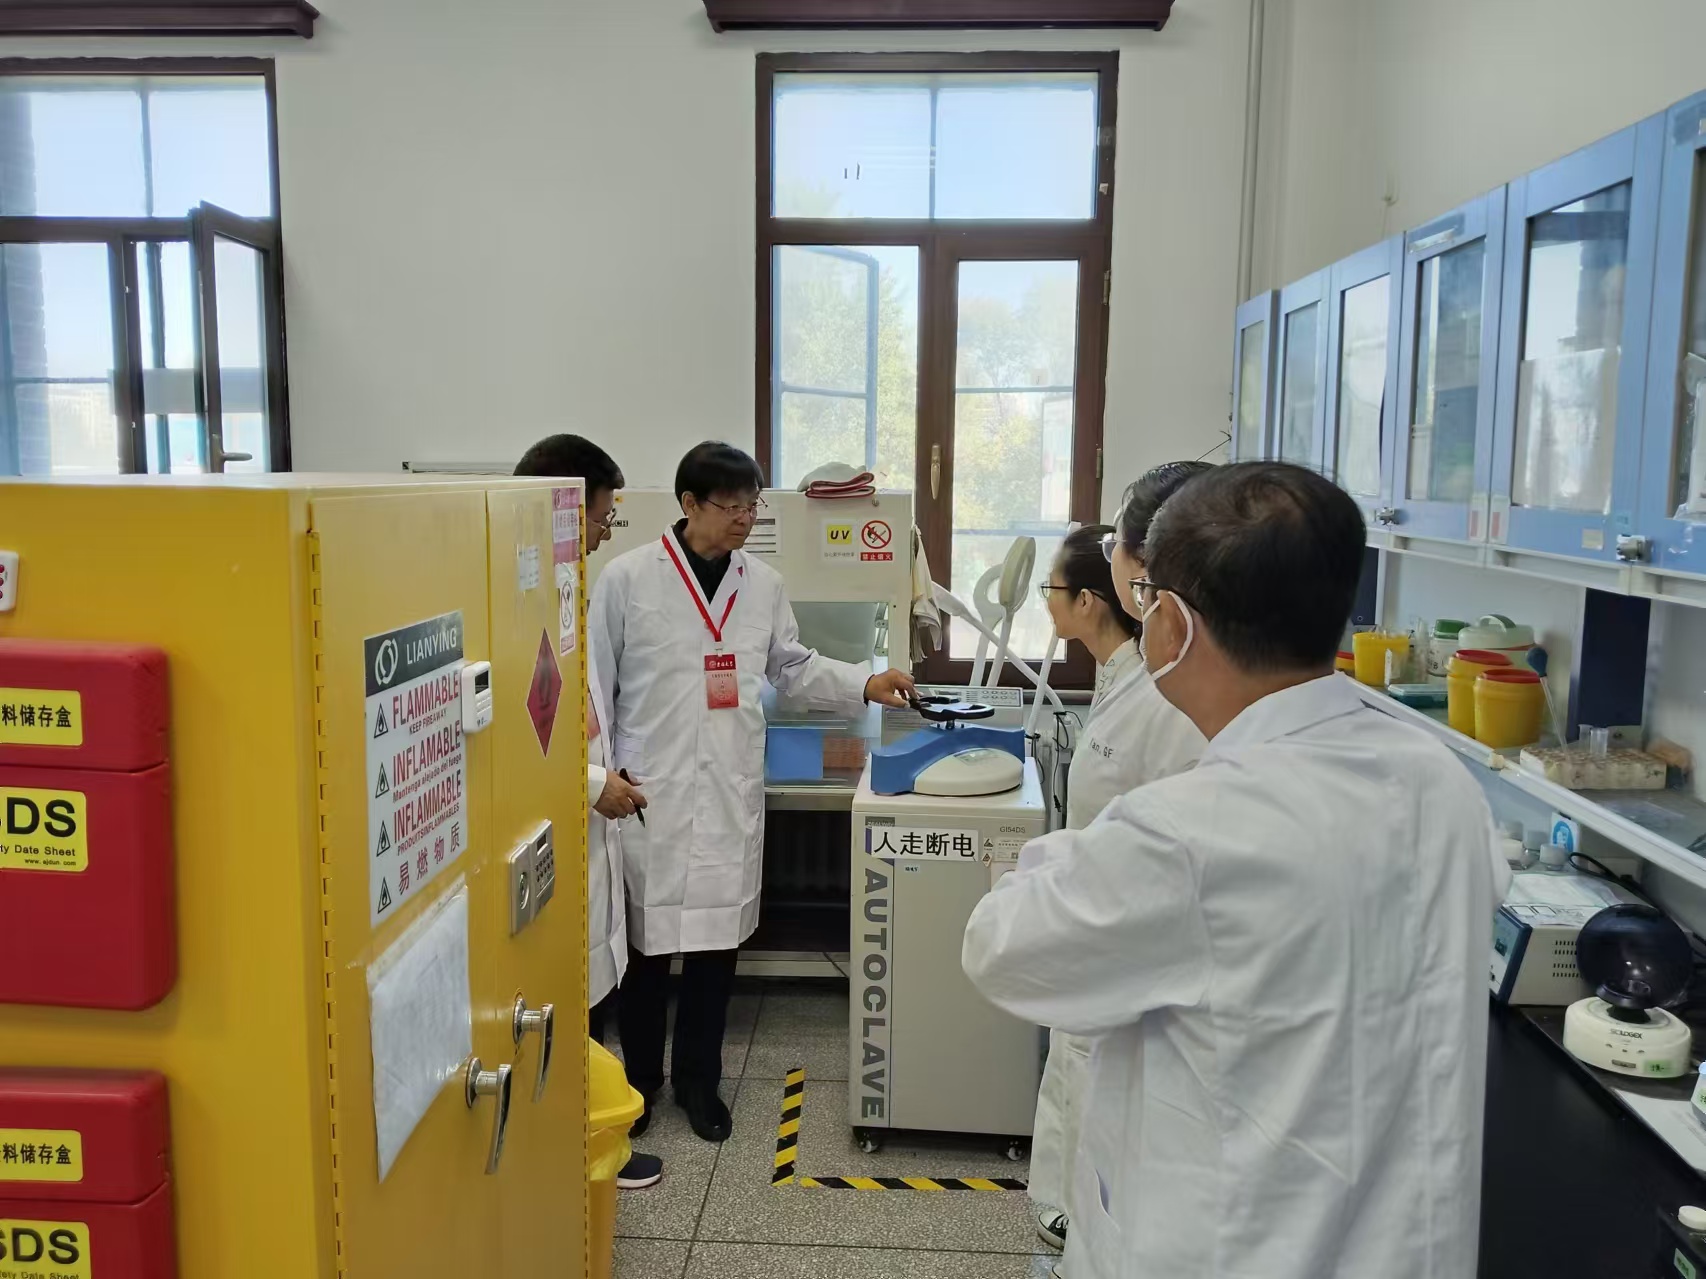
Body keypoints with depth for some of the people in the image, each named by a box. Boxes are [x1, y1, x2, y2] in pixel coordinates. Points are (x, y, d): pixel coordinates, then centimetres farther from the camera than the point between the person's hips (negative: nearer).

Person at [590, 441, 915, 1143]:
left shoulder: (764, 583, 7)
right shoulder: (627, 577, -6)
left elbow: (794, 667, 17)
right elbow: (594, 682, -1)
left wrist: (867, 684, 4)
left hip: (731, 795, 3)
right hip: (651, 793, -3)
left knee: (718, 939, 10)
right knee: (647, 942, 8)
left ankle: (697, 1079, 29)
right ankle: (638, 1078, 30)